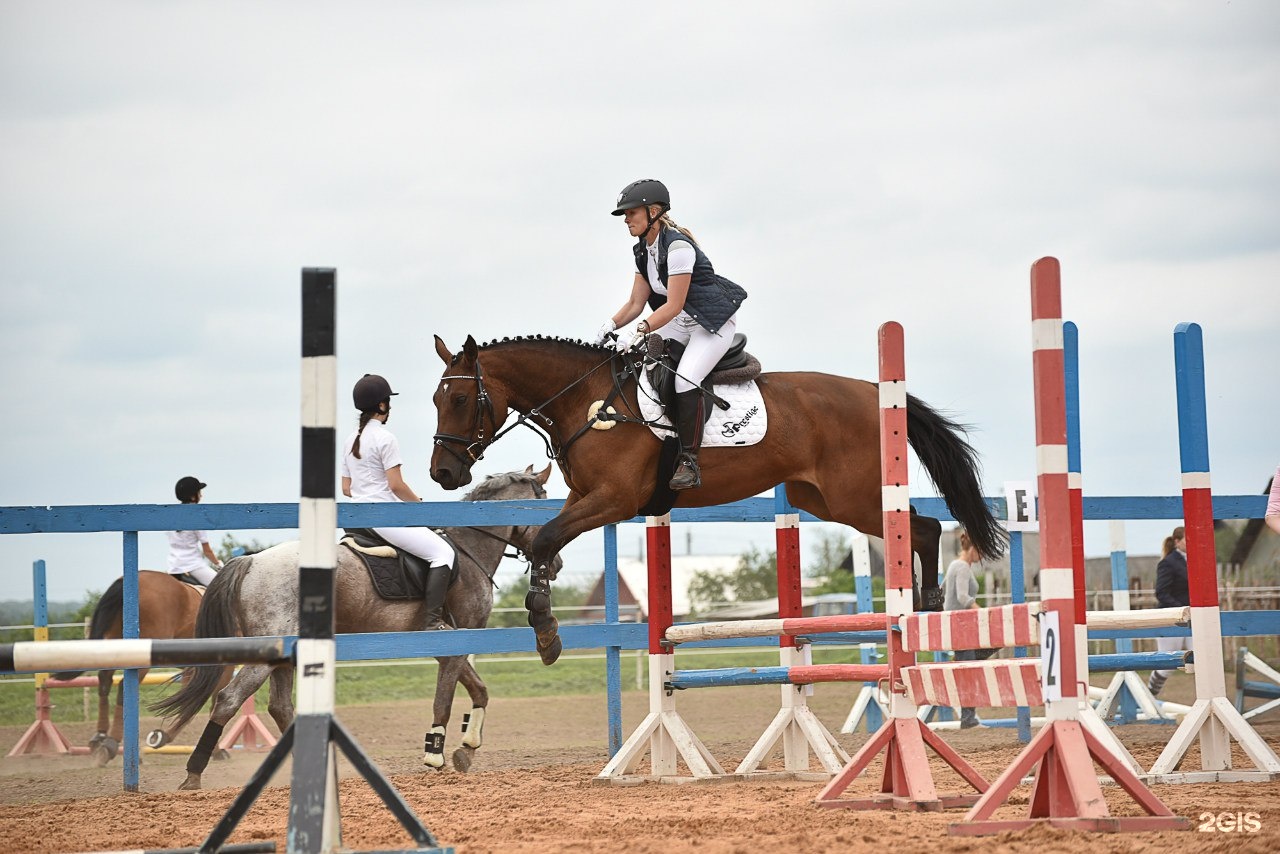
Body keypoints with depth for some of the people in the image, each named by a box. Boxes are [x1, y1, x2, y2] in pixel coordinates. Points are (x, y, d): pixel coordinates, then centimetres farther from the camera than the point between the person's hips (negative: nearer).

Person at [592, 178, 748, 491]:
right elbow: (636, 303, 4)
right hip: (680, 324, 9)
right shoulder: (643, 250, 3)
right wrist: (612, 324, -14)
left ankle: (689, 462, -21)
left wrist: (639, 330, -36)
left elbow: (673, 305, -27)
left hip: (714, 323, -9)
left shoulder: (678, 246, -24)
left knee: (685, 379, -28)